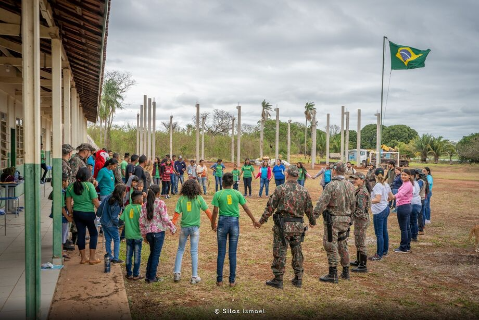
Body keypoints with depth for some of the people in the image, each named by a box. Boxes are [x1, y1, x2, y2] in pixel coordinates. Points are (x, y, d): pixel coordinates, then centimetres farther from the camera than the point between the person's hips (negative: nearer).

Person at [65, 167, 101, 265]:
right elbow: (95, 201, -12)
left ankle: (83, 258, 19)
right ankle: (92, 258, 10)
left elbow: (68, 202, 5)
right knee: (93, 233, 9)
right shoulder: (89, 185, -14)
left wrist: (71, 213, 15)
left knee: (81, 234, 12)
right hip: (88, 213, -5)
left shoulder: (71, 186, 2)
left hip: (77, 213, 5)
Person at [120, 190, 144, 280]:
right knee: (137, 255, 6)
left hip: (128, 235, 4)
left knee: (129, 255, 12)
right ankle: (136, 275, 12)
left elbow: (121, 219, 1)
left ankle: (129, 274, 19)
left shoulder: (127, 207, 1)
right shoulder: (140, 208, -13)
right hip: (137, 236, -4)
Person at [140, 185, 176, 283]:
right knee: (156, 254, 6)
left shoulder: (145, 205, 4)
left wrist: (144, 235, 13)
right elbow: (165, 218, -14)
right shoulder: (160, 203, -10)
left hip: (149, 232, 5)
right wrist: (172, 228, -1)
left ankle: (148, 276, 22)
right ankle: (152, 277, 12)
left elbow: (141, 221, 5)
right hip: (159, 232, -5)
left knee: (152, 253, 20)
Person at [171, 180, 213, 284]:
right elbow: (208, 212, -4)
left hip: (184, 227, 1)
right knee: (194, 252, 5)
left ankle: (177, 273, 15)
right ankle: (194, 276, 9)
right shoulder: (199, 198, -7)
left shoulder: (181, 199, -5)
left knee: (180, 250, 16)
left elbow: (176, 214, -8)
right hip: (195, 227, -1)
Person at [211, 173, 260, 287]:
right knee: (232, 253, 8)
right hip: (234, 222, 1)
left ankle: (219, 280, 13)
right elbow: (246, 208, 3)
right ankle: (232, 280, 13)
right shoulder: (237, 194, -1)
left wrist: (213, 224, 10)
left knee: (221, 253, 8)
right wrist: (254, 221, 14)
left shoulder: (218, 194, -5)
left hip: (223, 222, -1)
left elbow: (215, 211, -5)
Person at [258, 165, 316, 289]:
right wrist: (313, 221, 29)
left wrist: (262, 220, 4)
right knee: (297, 252, 15)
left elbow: (270, 207, -7)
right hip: (298, 226, 4)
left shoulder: (280, 189, -9)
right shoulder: (304, 191, 4)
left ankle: (278, 280, 9)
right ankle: (298, 279, 22)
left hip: (283, 225, -4)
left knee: (280, 252, 4)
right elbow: (309, 209, 12)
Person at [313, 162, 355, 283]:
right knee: (343, 246, 17)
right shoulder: (350, 186, 6)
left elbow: (322, 203, -19)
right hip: (346, 219, 7)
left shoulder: (331, 185, -16)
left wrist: (314, 216, -16)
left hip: (333, 219, -7)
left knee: (331, 246, 0)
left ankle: (333, 275, 3)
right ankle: (345, 272, 25)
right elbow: (353, 204, 14)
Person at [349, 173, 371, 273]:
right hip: (359, 219, 10)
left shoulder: (362, 192, -21)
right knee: (358, 242, 20)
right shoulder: (360, 190, 10)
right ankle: (359, 261, 33)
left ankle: (363, 266, 5)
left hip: (361, 219, -10)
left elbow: (361, 209, -24)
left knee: (361, 243, -3)